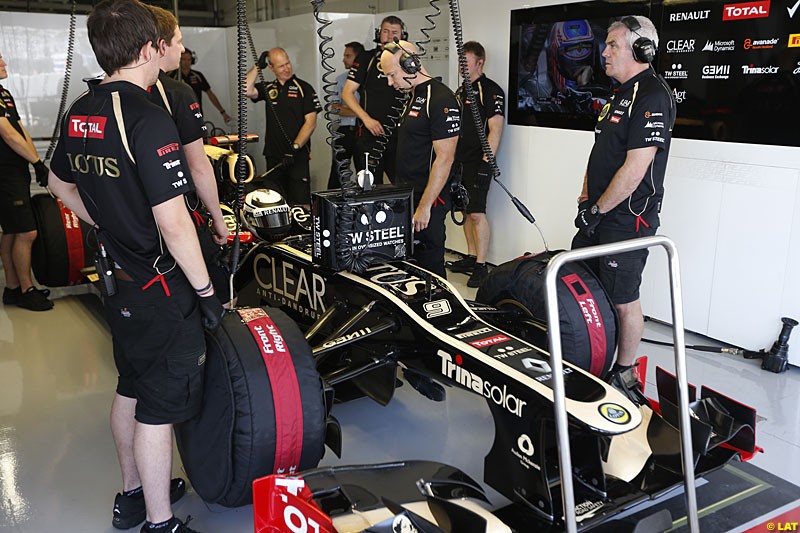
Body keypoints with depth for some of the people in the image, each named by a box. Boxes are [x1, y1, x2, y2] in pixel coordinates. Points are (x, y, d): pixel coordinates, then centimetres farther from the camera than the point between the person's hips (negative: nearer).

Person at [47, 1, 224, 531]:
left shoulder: (79, 114, 4)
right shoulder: (149, 119, -22)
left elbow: (61, 184, 20)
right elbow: (173, 223, -25)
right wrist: (207, 292, -15)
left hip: (116, 275, 9)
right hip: (160, 287, -9)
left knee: (131, 388, 22)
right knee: (160, 404, 3)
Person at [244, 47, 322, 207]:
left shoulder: (304, 88, 1)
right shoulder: (267, 88, 14)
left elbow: (310, 122, -6)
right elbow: (247, 90, -4)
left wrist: (295, 147, -15)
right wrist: (258, 66, -2)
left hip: (298, 156, -4)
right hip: (273, 156, 4)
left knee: (301, 203, -10)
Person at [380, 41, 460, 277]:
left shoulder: (441, 99, -15)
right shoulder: (413, 96, 16)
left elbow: (444, 159, -19)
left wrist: (425, 206, -20)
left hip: (427, 199, -10)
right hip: (407, 196, 10)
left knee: (429, 266, -4)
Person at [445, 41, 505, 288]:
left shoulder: (491, 91, -8)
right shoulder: (460, 91, 18)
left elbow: (495, 130, -14)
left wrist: (485, 163, -20)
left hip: (478, 163, -8)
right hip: (459, 162, 8)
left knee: (477, 213, -10)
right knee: (465, 212, 12)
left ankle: (481, 266, -6)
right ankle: (471, 257, 21)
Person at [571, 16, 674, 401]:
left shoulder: (653, 96, -17)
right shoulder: (621, 95, 15)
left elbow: (635, 168, -23)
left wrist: (597, 210, -16)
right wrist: (586, 200, 10)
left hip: (627, 218, -10)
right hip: (598, 215, 10)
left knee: (623, 300, 1)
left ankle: (624, 376, 18)